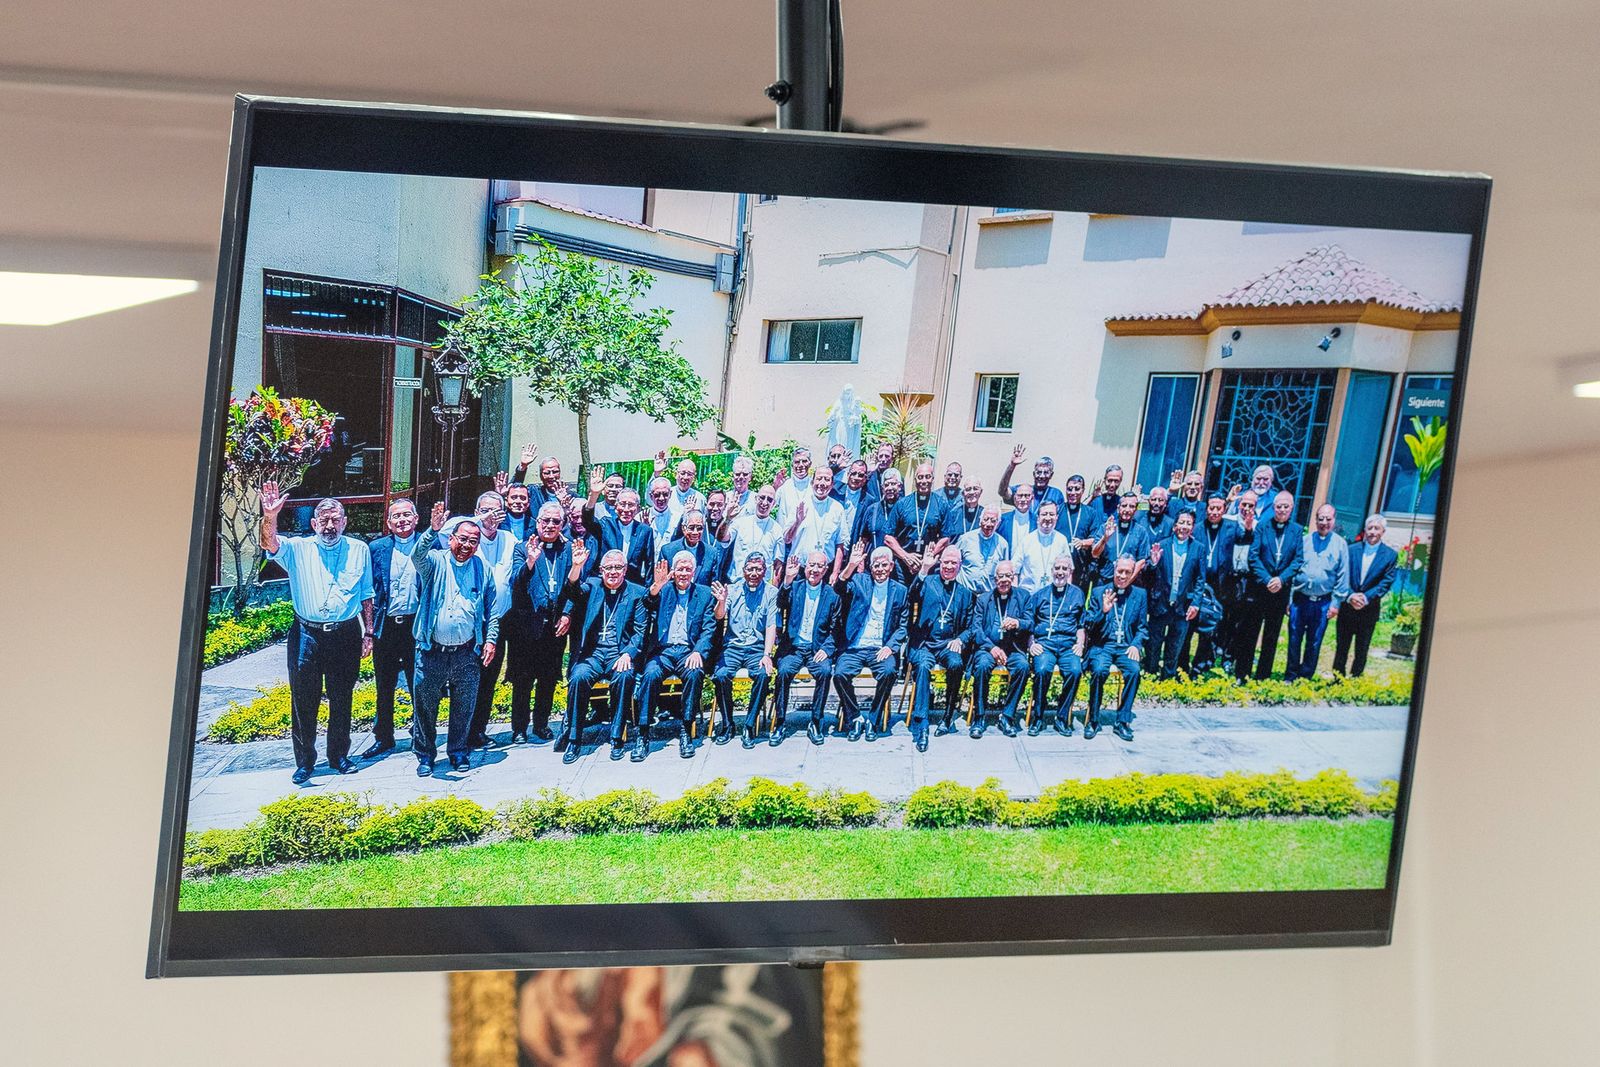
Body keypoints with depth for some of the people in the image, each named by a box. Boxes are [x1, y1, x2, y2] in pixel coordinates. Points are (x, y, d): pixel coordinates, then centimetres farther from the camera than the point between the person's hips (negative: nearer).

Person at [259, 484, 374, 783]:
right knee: (303, 701, 3)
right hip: (307, 635, -1)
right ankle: (304, 761, 13)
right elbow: (270, 545, -21)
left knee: (342, 699, 10)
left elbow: (367, 596, 11)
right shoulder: (298, 549, 0)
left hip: (346, 635, 1)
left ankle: (339, 755, 25)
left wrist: (368, 633, 8)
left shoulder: (359, 550, 5)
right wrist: (270, 517, -40)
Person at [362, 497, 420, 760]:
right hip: (386, 627, 2)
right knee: (384, 688, 10)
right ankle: (383, 738, 20)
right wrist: (369, 626, 0)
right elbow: (368, 589, 6)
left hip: (417, 624, -2)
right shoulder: (376, 549, 4)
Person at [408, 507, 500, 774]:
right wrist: (433, 531, -40)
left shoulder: (483, 569, 6)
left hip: (467, 652, 2)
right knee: (424, 704, 5)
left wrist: (490, 640, 0)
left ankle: (458, 751, 26)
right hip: (432, 651, -2)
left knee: (464, 706, 9)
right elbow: (417, 556, -25)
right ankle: (425, 754, 19)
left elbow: (492, 609, 10)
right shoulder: (435, 561, -1)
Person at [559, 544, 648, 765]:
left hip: (620, 654, -1)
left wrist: (628, 654, -13)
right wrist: (576, 566, -30)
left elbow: (640, 631, 4)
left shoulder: (636, 593, 11)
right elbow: (573, 591, -11)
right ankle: (573, 738, -19)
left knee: (624, 677, -33)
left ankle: (617, 738, -22)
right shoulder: (591, 586, 13)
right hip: (592, 653, 1)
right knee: (579, 677, -30)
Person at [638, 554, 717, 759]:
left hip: (688, 651, 0)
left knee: (694, 674, -32)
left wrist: (698, 652, -14)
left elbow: (709, 629, 4)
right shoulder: (663, 590, 12)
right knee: (650, 674, -30)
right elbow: (650, 607, -9)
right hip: (662, 649, 0)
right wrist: (655, 588, -30)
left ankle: (684, 731, -22)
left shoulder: (704, 593, 12)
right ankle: (642, 733, -25)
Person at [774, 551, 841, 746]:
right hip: (793, 647, 0)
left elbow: (835, 629, 7)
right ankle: (780, 723, -18)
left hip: (817, 649, 0)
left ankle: (815, 723, -17)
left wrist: (827, 649, -10)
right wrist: (787, 580, -26)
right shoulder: (794, 588, 9)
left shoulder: (832, 594, 8)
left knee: (825, 672, -30)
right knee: (784, 671, -29)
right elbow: (781, 605, -12)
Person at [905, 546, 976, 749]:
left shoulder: (965, 593, 17)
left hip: (948, 644, 2)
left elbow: (970, 627, 16)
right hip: (923, 644, -2)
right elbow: (914, 596, -13)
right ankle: (920, 726, -36)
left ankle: (948, 716, -14)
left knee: (956, 664, -32)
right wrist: (924, 570, -24)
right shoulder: (927, 582, 9)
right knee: (923, 665, -34)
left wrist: (960, 640, -6)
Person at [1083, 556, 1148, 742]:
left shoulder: (1139, 595, 11)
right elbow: (1088, 627, 3)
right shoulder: (1099, 593, 6)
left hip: (1126, 647, 1)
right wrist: (1103, 611, -14)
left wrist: (1136, 645, -7)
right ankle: (1093, 720, -16)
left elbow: (1143, 627, 12)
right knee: (1099, 670, -32)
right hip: (1102, 645, -1)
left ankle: (1122, 721, -19)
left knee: (1134, 671, -30)